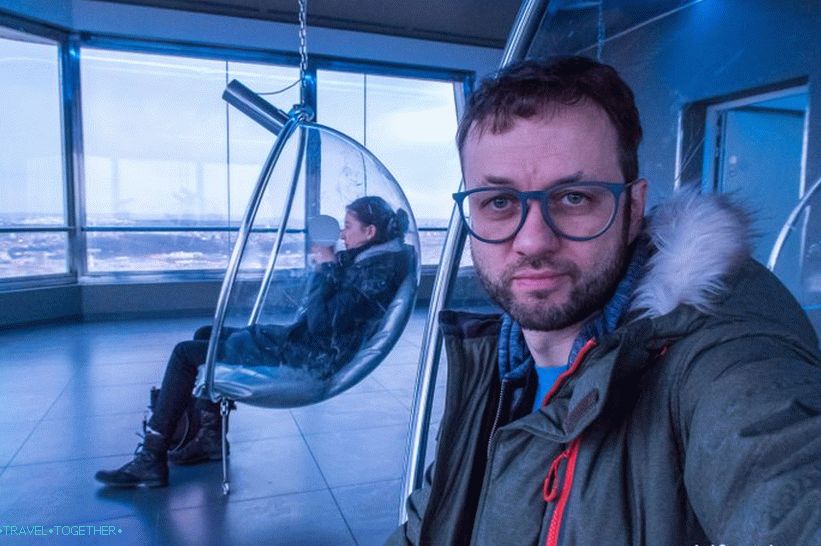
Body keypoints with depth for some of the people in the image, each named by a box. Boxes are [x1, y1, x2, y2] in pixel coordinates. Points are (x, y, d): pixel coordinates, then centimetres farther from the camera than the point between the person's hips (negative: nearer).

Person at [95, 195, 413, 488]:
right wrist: (329, 263, 4)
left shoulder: (378, 269, -19)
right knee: (206, 335, 20)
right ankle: (211, 436, 20)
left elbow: (321, 322, -27)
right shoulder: (367, 259, 10)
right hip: (300, 340, 10)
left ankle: (151, 460, 3)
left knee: (186, 354, -6)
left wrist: (326, 267, -18)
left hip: (310, 357, -10)